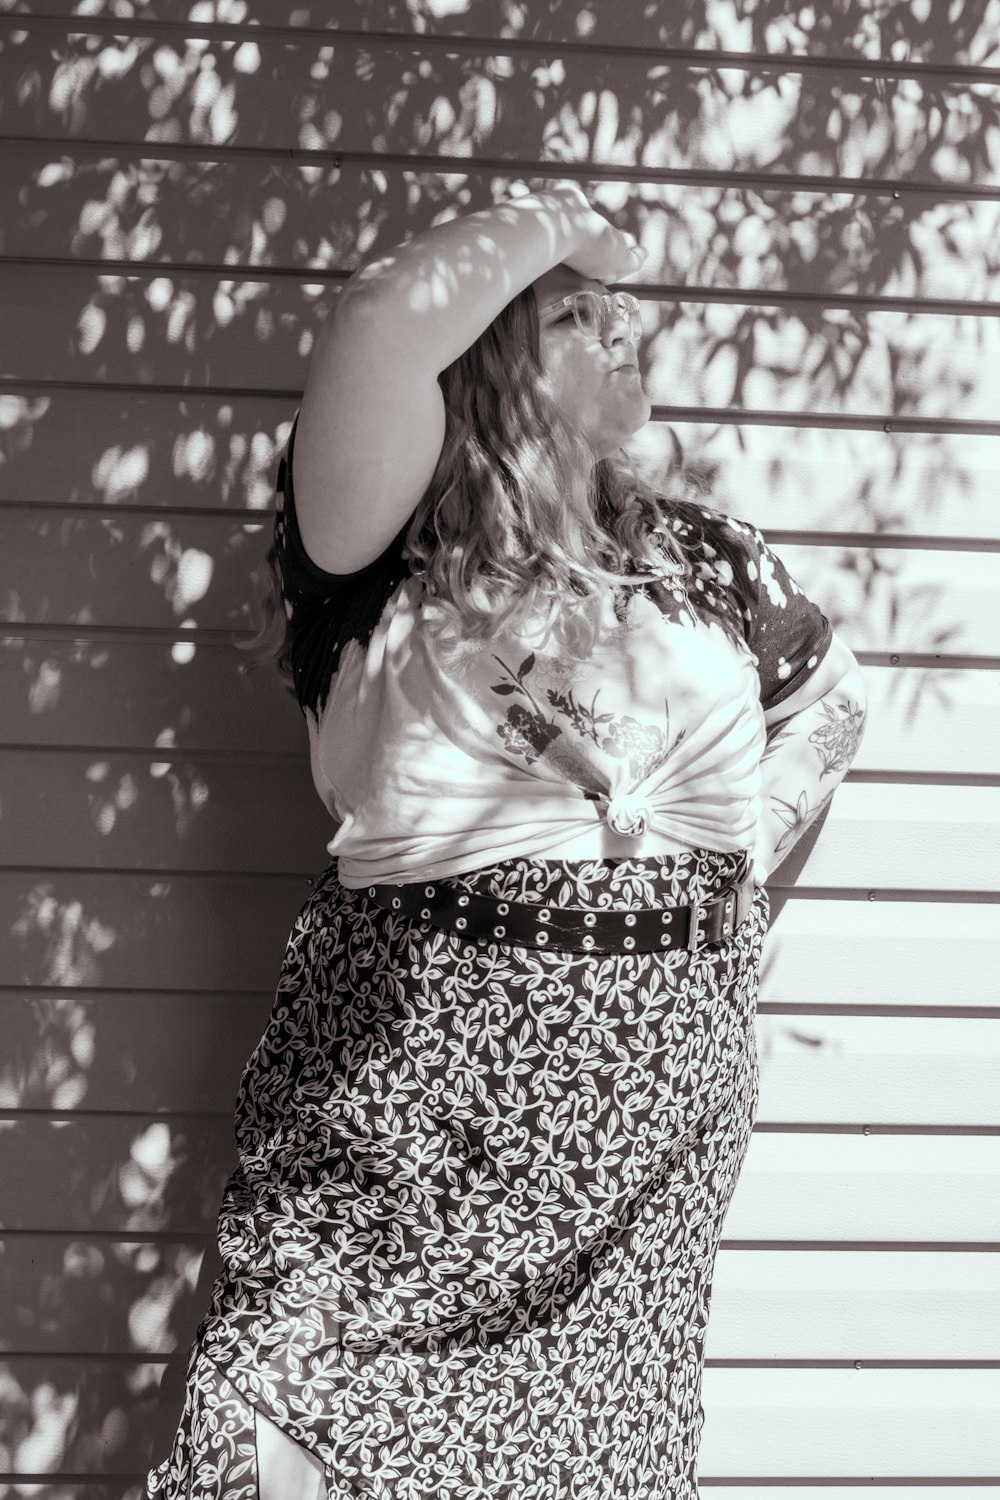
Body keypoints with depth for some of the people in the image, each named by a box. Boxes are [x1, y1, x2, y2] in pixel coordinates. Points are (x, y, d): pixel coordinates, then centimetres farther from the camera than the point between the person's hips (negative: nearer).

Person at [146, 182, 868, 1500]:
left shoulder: (704, 558, 9)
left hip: (657, 1089, 4)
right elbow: (390, 317, -23)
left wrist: (741, 859, 13)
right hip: (419, 1061, -3)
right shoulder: (398, 548, -5)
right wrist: (556, 221, -7)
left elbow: (830, 699, 26)